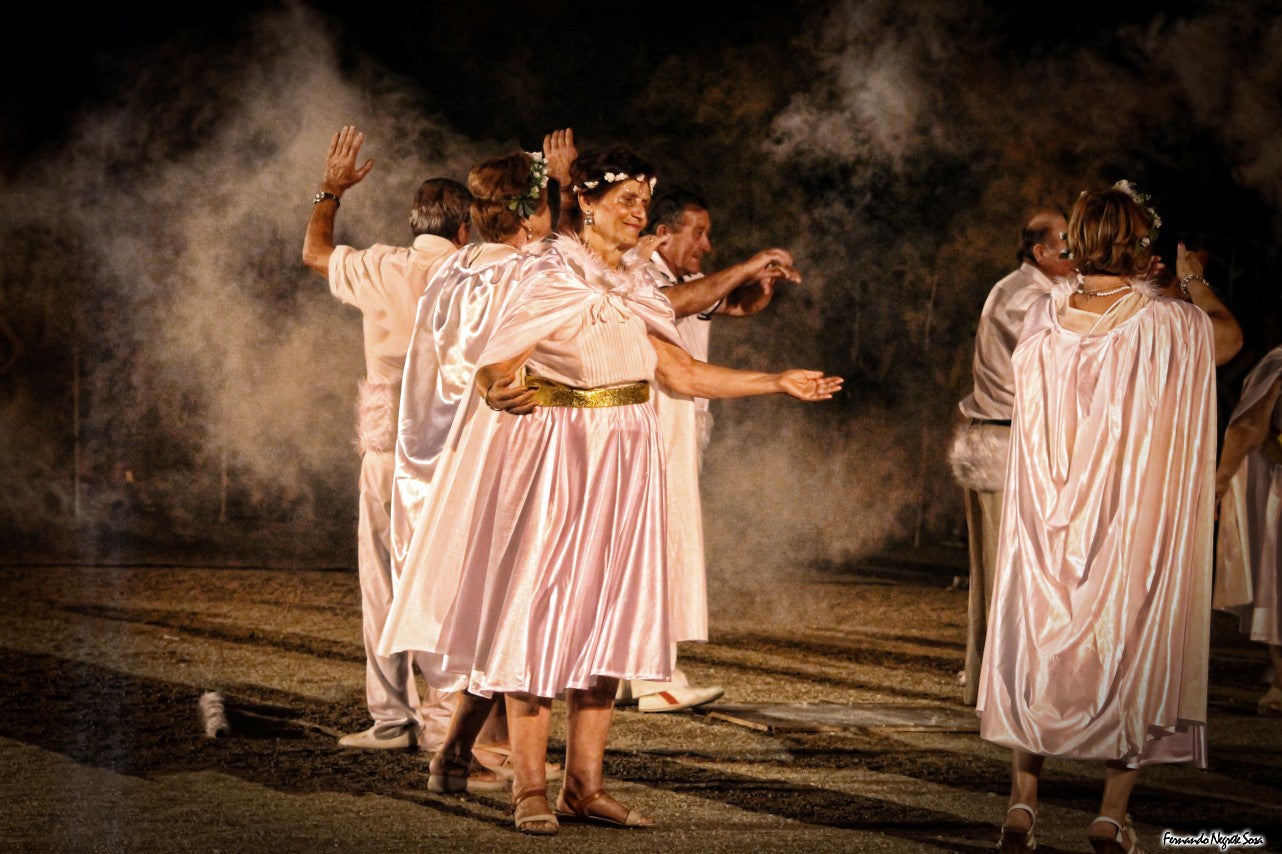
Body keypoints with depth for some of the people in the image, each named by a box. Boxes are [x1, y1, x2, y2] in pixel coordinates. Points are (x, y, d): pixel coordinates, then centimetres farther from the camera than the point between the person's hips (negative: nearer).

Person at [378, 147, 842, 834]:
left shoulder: (633, 286, 12)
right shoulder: (554, 279, -9)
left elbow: (682, 373, 14)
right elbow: (491, 376, -14)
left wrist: (780, 383, 14)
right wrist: (507, 395, -37)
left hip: (623, 464, 7)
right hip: (557, 460, -7)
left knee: (608, 620, 5)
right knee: (539, 616, -4)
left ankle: (584, 785, 11)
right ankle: (529, 789, 1)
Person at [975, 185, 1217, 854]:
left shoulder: (1043, 321, -6)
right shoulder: (1180, 328, -16)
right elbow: (1231, 335, 5)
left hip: (1050, 524, 3)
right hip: (1141, 524, -2)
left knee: (1037, 654, 16)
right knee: (1135, 657, 12)